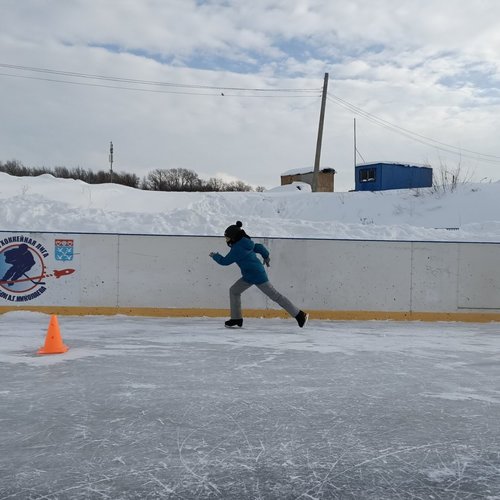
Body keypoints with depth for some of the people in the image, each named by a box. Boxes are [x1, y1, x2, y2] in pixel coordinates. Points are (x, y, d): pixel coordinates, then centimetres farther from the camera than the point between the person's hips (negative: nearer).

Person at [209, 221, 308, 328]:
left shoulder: (237, 249, -21)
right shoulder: (245, 243, 6)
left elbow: (224, 261, -14)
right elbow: (259, 247, 14)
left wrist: (214, 255, 3)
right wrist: (266, 257, 31)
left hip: (257, 275, -10)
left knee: (275, 296, -4)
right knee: (234, 291, 10)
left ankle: (300, 315, 3)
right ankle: (236, 319, 16)